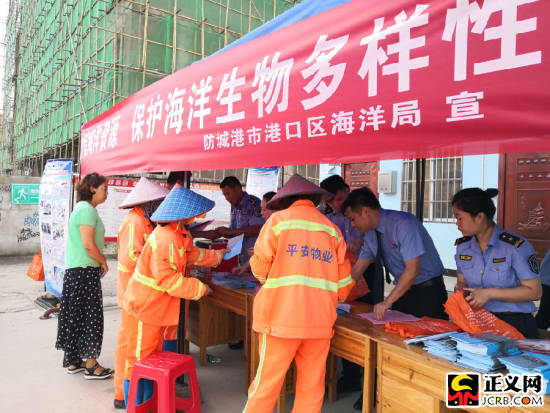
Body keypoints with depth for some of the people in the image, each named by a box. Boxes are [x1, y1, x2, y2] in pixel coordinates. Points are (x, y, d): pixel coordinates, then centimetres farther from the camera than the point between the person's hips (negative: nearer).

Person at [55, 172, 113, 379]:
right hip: (85, 271, -10)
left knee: (76, 317, 15)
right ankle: (91, 365, 6)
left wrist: (100, 262, 13)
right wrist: (104, 262, -7)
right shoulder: (87, 210, -16)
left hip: (74, 270, 10)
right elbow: (88, 245, -21)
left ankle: (73, 361, 25)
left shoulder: (82, 208, 16)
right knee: (91, 316, -3)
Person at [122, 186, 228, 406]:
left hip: (156, 306, 11)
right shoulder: (166, 239, -26)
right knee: (139, 360, 3)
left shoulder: (178, 234, 7)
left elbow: (191, 254, 24)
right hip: (145, 306, -11)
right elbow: (168, 279, -28)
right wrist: (199, 288, -21)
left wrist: (217, 255, 32)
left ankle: (147, 404, 36)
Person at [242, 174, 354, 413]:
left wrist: (265, 277, 18)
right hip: (321, 320, 3)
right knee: (311, 388, 12)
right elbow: (344, 281, 12)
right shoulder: (332, 229, 10)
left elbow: (260, 266, -4)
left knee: (266, 384, 6)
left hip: (281, 316, -3)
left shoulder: (279, 220, 0)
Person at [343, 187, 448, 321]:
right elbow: (358, 268, 8)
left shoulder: (403, 224, -23)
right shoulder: (371, 232, 1)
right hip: (402, 289, 6)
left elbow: (413, 269, -28)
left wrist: (387, 302, -30)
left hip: (428, 291, -6)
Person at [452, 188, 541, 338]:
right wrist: (460, 289, -6)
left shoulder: (516, 246, -11)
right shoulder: (462, 246, 6)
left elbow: (534, 291, -8)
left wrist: (489, 293, -15)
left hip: (515, 323, -3)